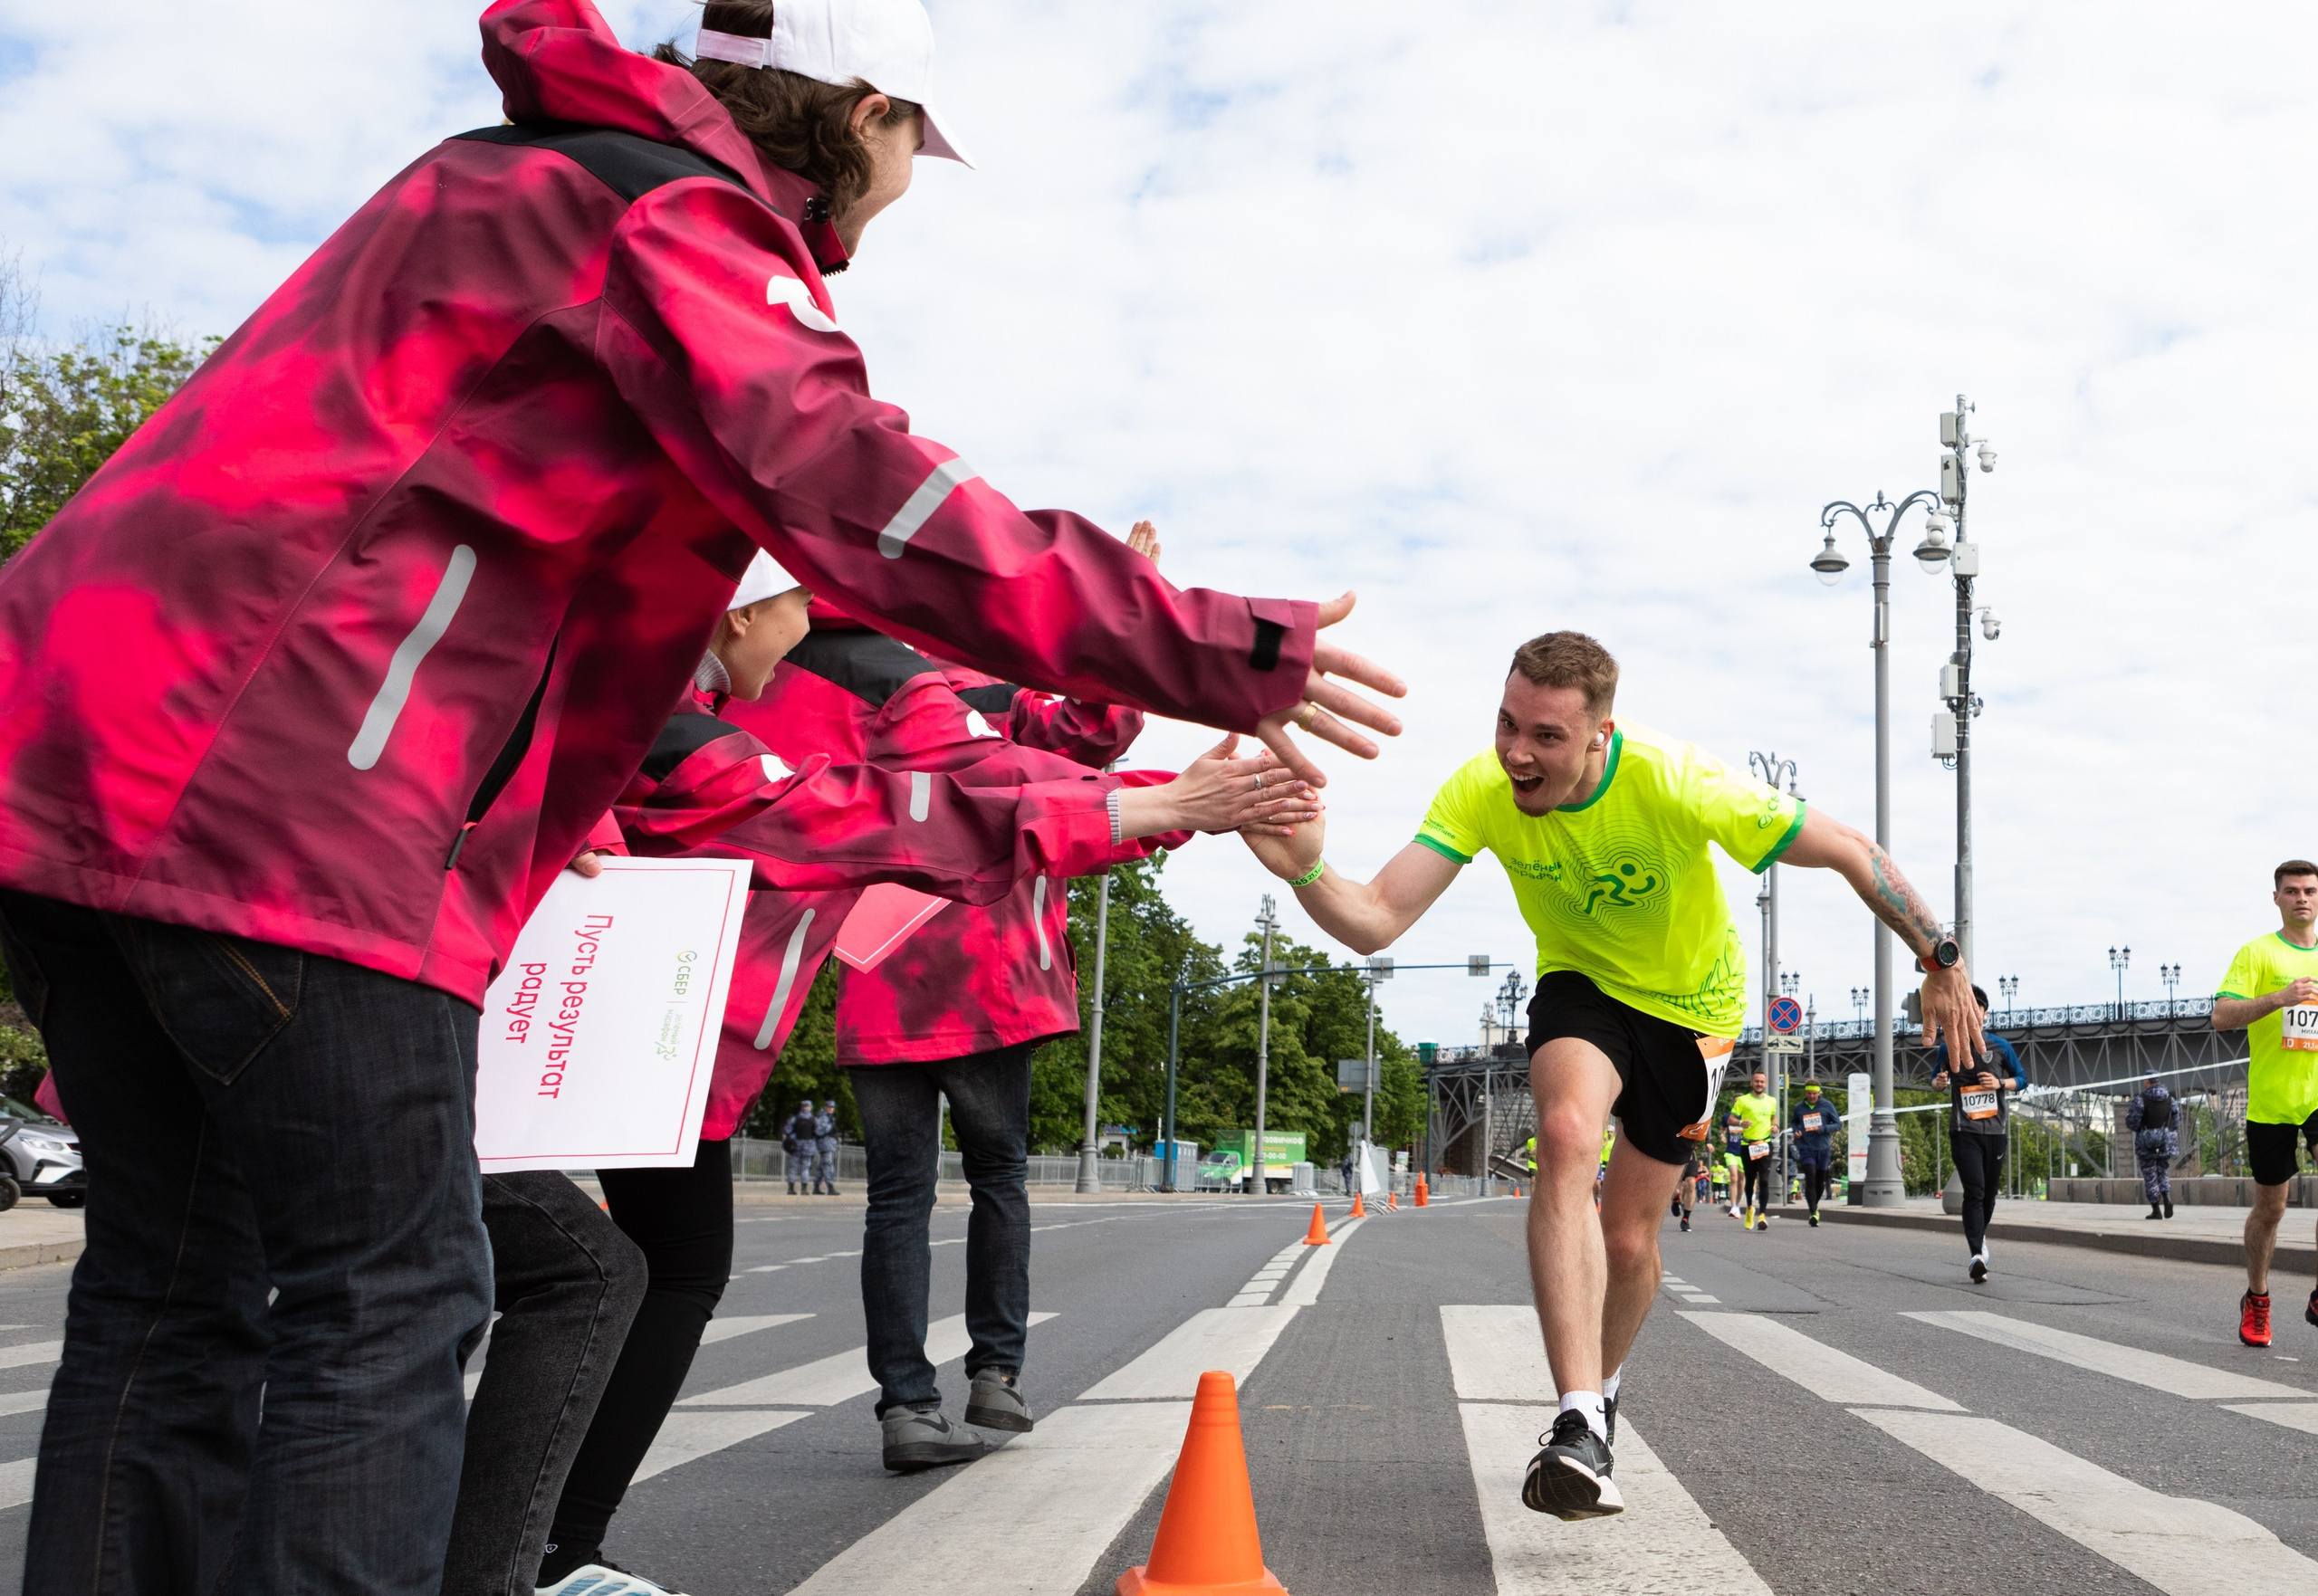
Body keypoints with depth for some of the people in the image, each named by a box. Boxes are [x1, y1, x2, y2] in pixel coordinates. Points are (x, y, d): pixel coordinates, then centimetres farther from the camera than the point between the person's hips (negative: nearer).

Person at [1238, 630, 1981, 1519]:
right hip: (1581, 986, 1)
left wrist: (1941, 960, -16)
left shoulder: (1677, 786, -33)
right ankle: (1580, 1429, -33)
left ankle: (1601, 1388, 39)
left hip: (1690, 1008, -1)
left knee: (1628, 1240, 4)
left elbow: (1848, 852, -22)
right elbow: (1374, 923, -33)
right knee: (1567, 1134, -32)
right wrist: (1304, 870, -53)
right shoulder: (1481, 794, -25)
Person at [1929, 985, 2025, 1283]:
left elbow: (2023, 1079, 13)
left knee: (1990, 1191, 11)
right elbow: (1936, 1079, 17)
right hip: (1964, 1131, -2)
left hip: (1996, 1129, 2)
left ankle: (1980, 1237, 39)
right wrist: (1938, 1082, -7)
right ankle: (1976, 1256, -24)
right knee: (1974, 1191, -16)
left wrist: (2000, 1083, -7)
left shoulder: (2000, 1046, 6)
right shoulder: (1948, 1048, 5)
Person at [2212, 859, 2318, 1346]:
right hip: (2271, 1099, -2)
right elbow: (2221, 1017, -11)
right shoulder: (2258, 953, 0)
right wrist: (2278, 998, -23)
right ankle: (2256, 1301, 28)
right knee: (2270, 1206, 9)